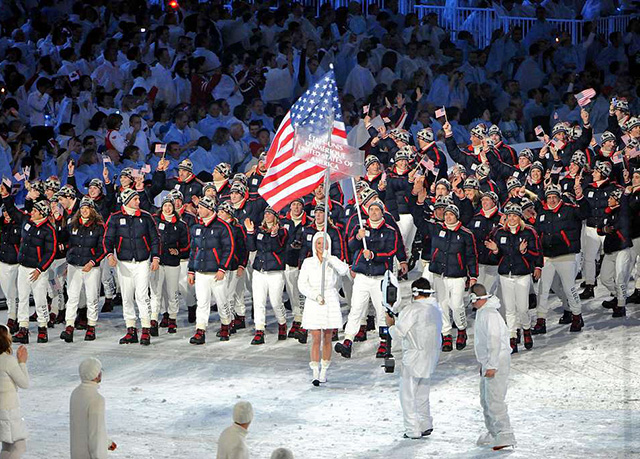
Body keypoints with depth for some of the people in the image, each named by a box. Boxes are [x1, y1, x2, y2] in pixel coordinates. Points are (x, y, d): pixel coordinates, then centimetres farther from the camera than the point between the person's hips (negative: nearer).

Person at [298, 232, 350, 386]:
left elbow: (344, 270, -17)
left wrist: (329, 258, -26)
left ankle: (324, 371, 19)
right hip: (313, 303, -1)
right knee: (316, 339, -8)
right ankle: (315, 373, -10)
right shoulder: (308, 263, 3)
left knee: (327, 339, 7)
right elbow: (302, 284, -2)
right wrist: (315, 296, -15)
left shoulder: (333, 261, 4)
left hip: (330, 302, 1)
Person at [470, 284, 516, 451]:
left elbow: (494, 340, -24)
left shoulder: (490, 314, -18)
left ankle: (505, 436, -16)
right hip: (488, 362, 11)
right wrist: (484, 363, 25)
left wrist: (492, 365, -26)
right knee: (486, 400, 18)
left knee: (494, 400, -14)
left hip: (497, 361, -11)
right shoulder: (481, 312, 16)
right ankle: (493, 433, 27)